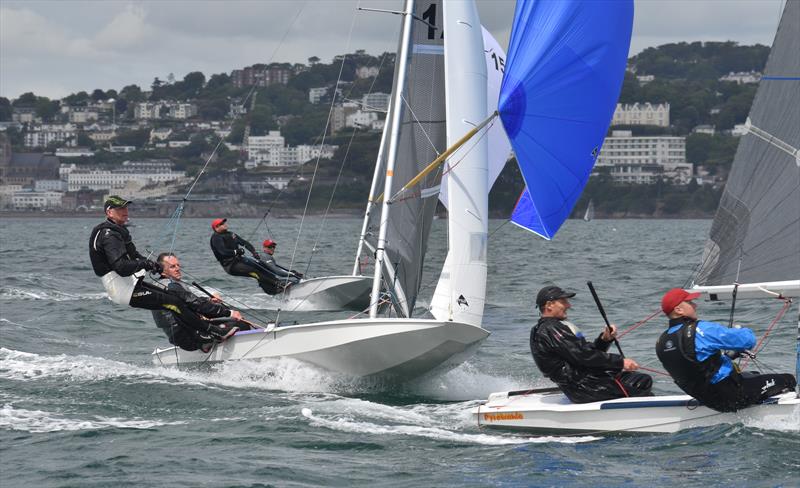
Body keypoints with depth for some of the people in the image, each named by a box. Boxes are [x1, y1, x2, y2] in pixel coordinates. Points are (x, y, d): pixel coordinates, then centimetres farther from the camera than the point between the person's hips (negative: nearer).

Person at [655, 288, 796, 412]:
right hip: (731, 396, -9)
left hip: (706, 399, 9)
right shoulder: (701, 330, -26)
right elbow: (748, 340, -22)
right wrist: (741, 331, 2)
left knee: (754, 376, 32)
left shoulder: (661, 344, -1)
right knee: (788, 380, 2)